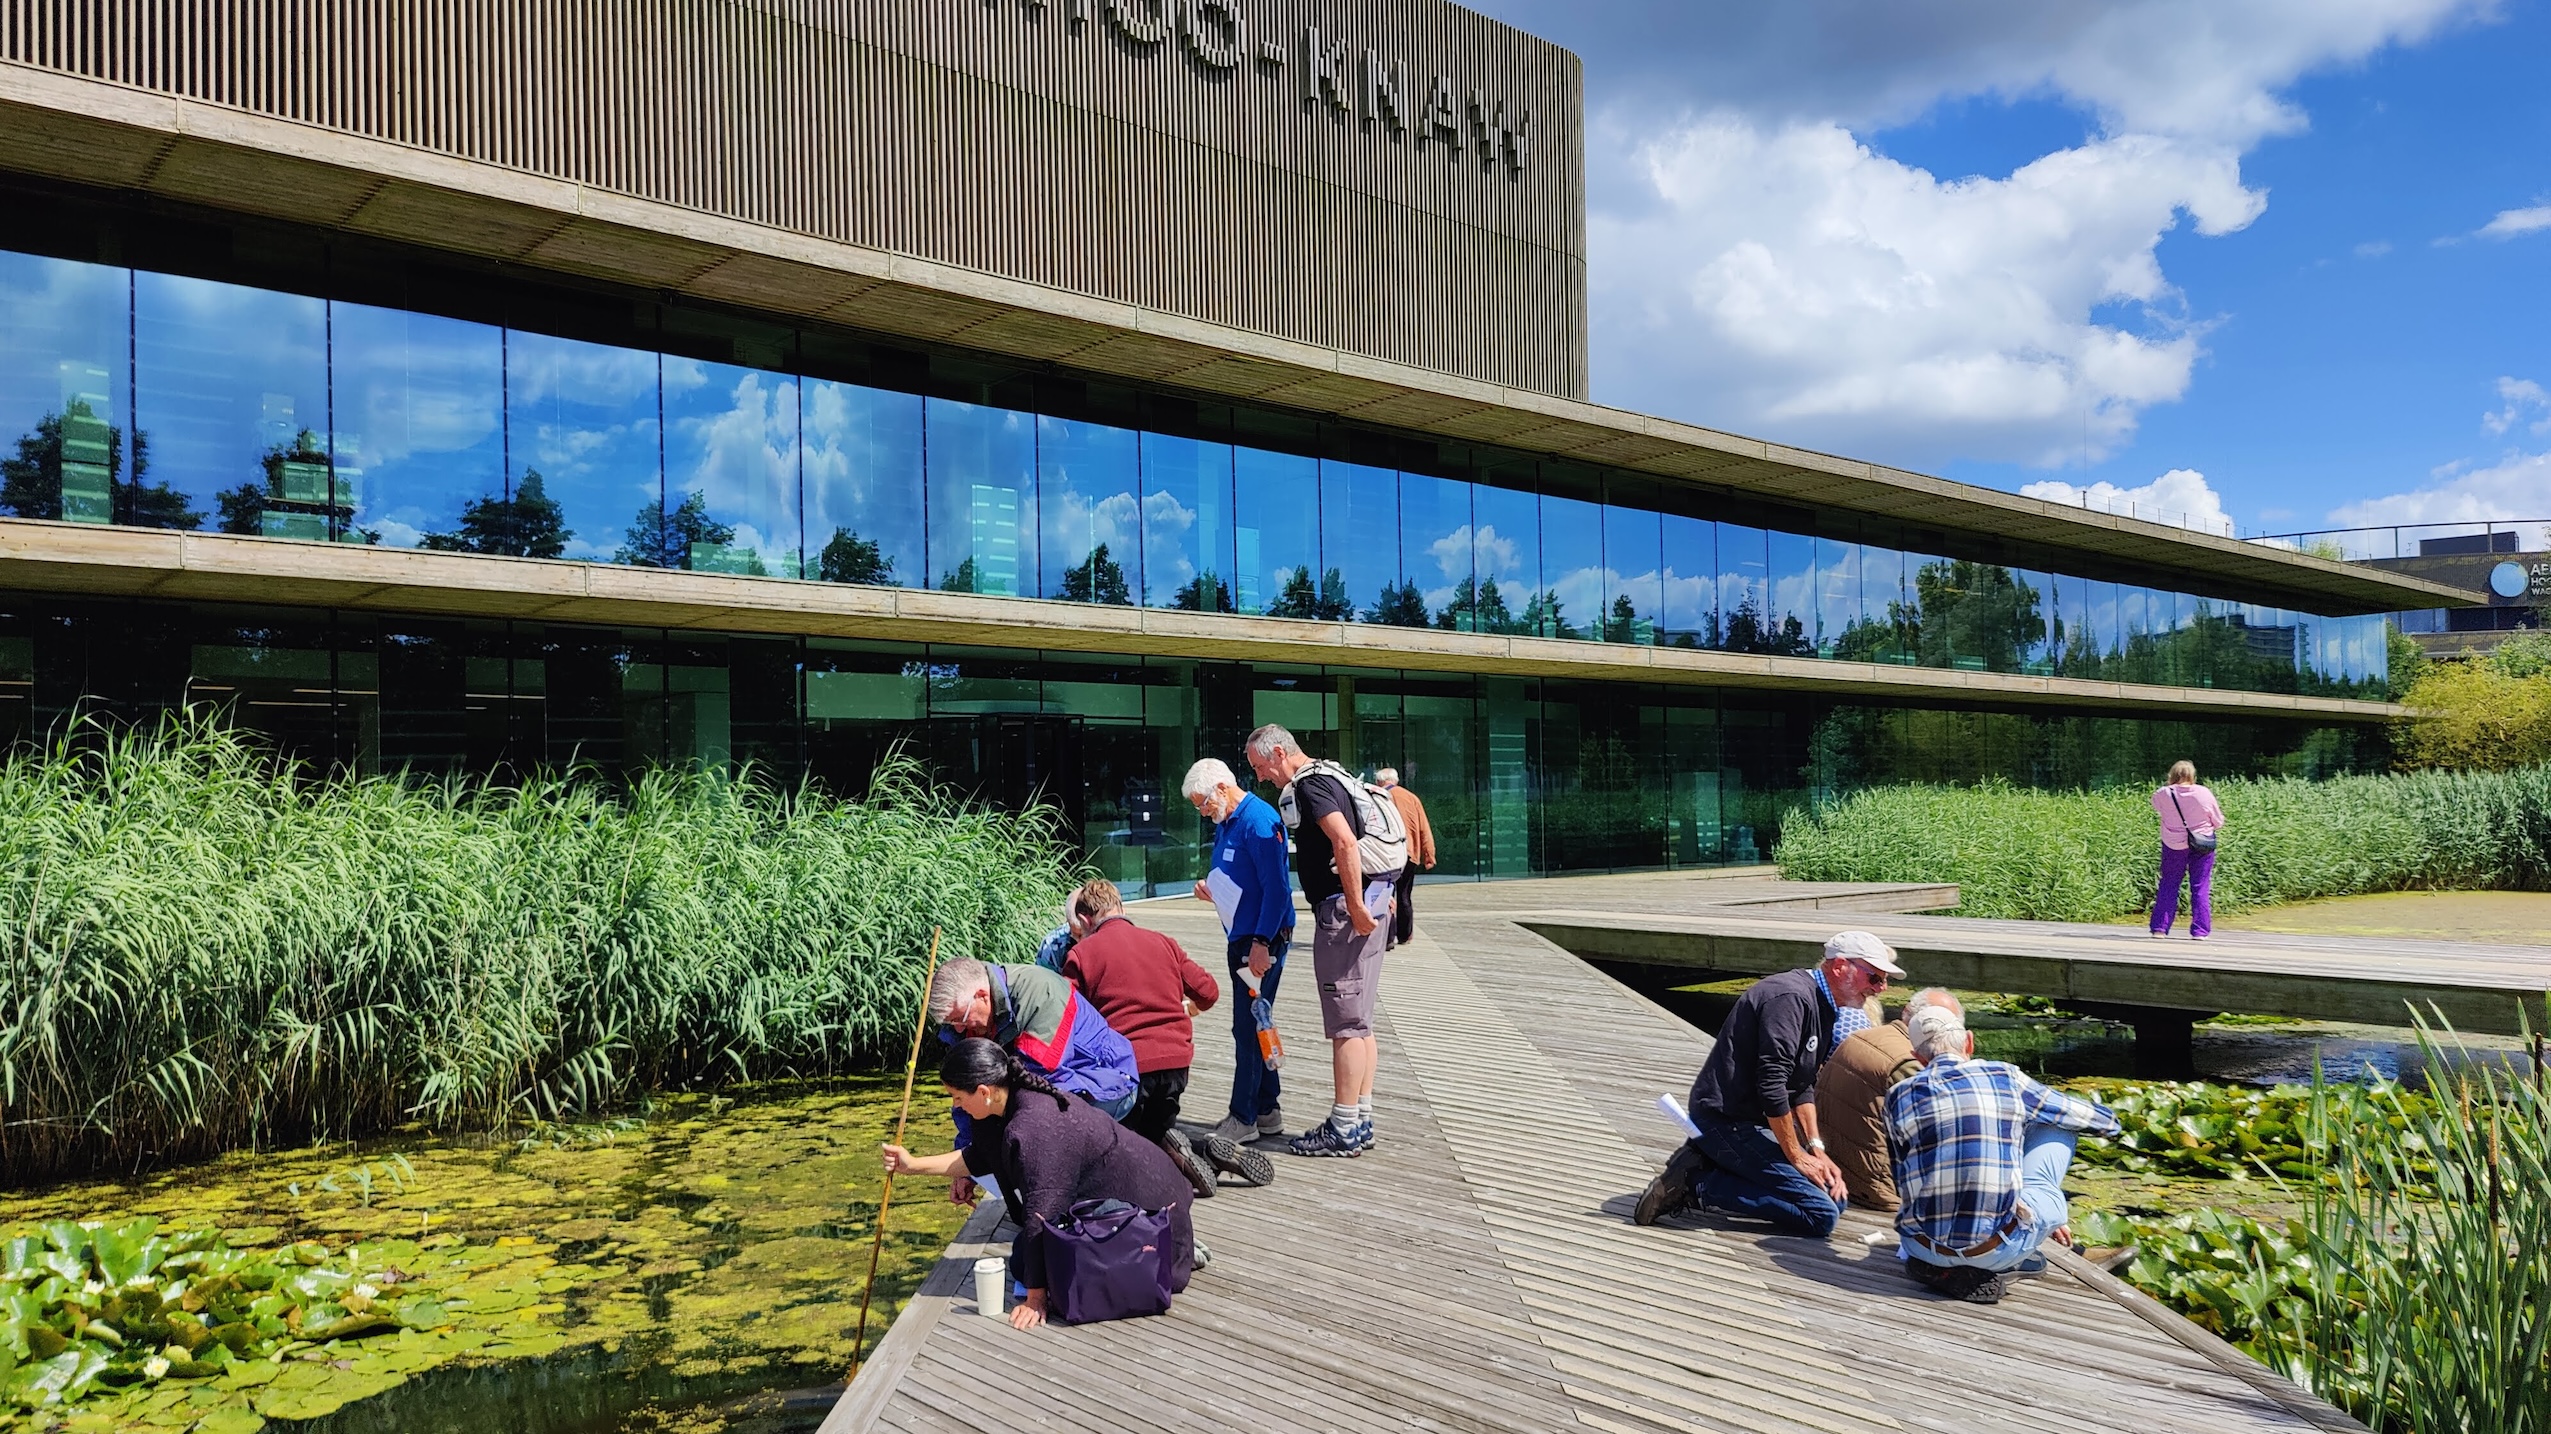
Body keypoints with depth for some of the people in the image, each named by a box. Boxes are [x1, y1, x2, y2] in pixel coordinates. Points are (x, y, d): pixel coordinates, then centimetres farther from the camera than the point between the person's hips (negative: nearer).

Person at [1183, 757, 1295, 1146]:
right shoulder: (1224, 824, 14)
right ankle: (1267, 1112, 22)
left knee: (1248, 1027, -6)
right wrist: (1210, 891, 5)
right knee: (1252, 1025, 14)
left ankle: (1244, 1119, 1)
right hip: (1240, 937, 10)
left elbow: (1276, 888, -21)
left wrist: (1262, 943, -23)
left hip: (1263, 939, -10)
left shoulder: (1259, 821, -17)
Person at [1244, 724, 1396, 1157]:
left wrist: (1355, 906, -25)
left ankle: (1344, 1129, -1)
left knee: (1346, 1023, -6)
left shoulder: (1310, 785, -12)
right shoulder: (1331, 776, 20)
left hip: (1344, 909, -10)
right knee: (1358, 1021, 13)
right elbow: (1352, 838, 27)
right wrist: (1377, 893, 27)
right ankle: (1361, 1121, 18)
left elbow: (1345, 842, -25)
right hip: (1370, 900, 10)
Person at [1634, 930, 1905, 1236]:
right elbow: (1771, 1086, -23)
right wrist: (1796, 1156, -14)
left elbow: (1802, 1087, 16)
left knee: (1836, 1195, 9)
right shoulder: (1792, 997, -19)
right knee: (1821, 1214, -15)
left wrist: (1816, 1150, 4)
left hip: (1755, 1120, 11)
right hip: (1728, 1119, -11)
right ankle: (1698, 1180, -10)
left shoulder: (1824, 1008, 14)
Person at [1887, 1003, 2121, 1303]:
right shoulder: (2005, 1078, 1)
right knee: (2057, 1128, 19)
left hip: (1924, 1247, 3)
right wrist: (2107, 1121, 42)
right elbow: (2102, 1121, 16)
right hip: (1999, 1251, -3)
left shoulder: (1899, 1098, 3)